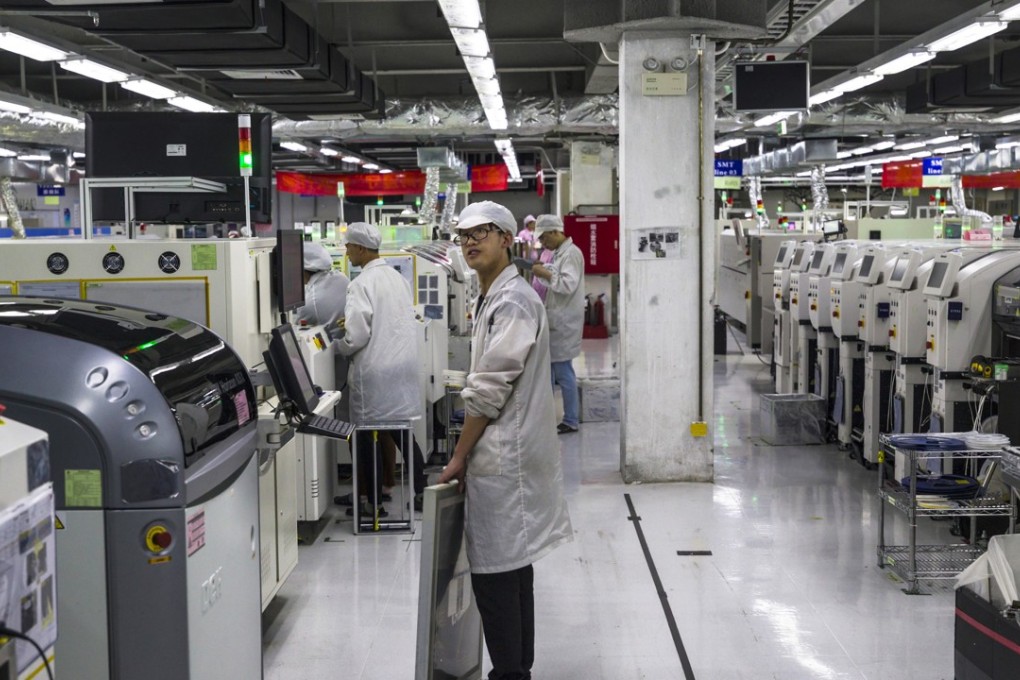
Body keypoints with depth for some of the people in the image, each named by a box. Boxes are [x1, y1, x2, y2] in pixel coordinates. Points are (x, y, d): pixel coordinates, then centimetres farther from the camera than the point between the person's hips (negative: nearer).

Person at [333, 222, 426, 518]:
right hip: (403, 367, 8)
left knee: (368, 438, 3)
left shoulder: (361, 285, -16)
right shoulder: (397, 277, 8)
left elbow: (357, 335, -20)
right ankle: (421, 493, 19)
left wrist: (339, 347, 2)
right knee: (403, 433, 15)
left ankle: (375, 505, 10)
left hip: (375, 371, -7)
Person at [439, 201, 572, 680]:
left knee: (496, 575, -5)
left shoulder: (512, 302, -16)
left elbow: (489, 392, -18)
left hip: (503, 456, -10)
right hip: (505, 454, 10)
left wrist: (459, 456, -11)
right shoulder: (494, 298, 16)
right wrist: (470, 453, 18)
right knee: (512, 569, 16)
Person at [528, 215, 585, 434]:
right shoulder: (558, 253, 14)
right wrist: (543, 273, 7)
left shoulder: (572, 254, -15)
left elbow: (568, 285, -24)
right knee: (547, 369, 14)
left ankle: (571, 421, 4)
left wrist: (546, 274, -18)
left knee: (563, 372, -4)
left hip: (563, 323, -10)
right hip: (554, 321, 10)